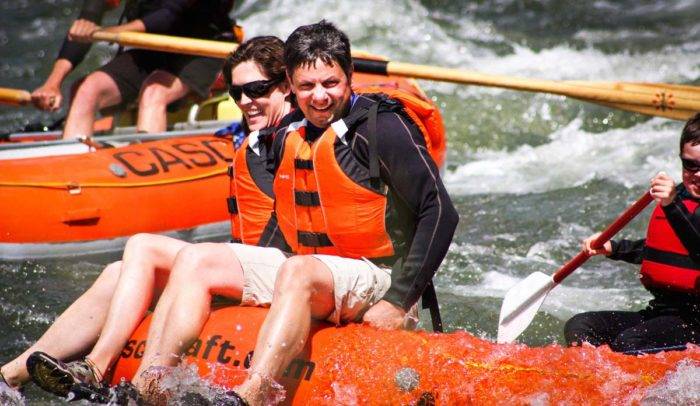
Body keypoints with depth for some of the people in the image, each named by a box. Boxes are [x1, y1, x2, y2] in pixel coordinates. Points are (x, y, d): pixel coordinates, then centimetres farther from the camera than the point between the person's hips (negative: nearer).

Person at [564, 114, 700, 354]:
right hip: (660, 311, 8)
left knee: (627, 343, -31)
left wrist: (673, 206, -43)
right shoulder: (676, 196, 13)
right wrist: (612, 248, 17)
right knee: (578, 327, -5)